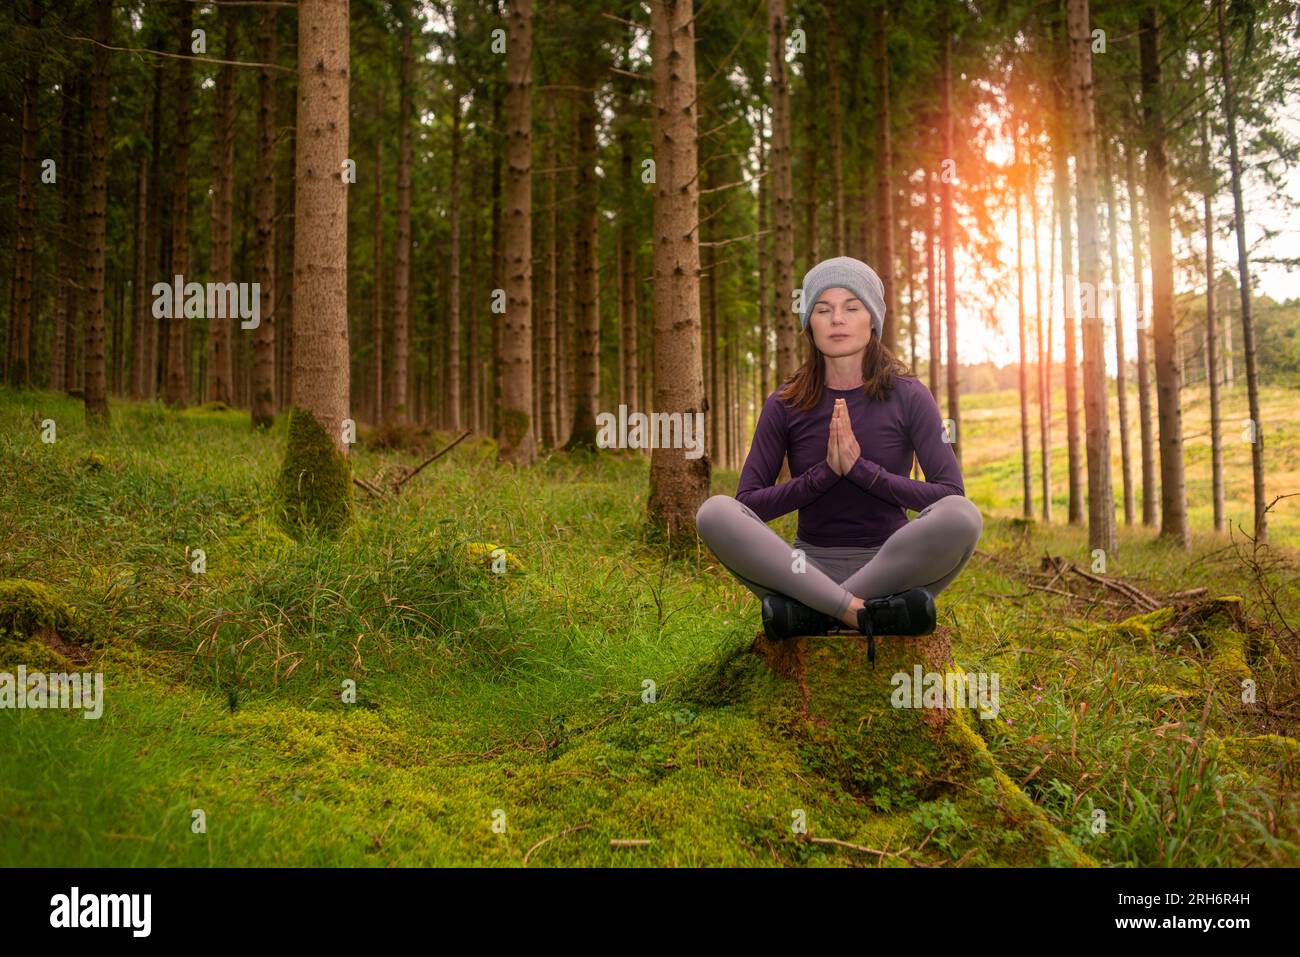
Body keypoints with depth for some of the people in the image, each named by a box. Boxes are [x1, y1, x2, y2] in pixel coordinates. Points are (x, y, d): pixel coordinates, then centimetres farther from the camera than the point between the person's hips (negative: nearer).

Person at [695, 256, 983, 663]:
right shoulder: (785, 404, 2)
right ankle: (867, 611, -30)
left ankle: (810, 612, -26)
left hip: (890, 563, 0)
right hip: (809, 565, 1)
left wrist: (862, 469, -17)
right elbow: (748, 503, -2)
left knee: (963, 516, -31)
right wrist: (824, 473, -16)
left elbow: (953, 498, -7)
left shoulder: (907, 396, 0)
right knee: (715, 512, -26)